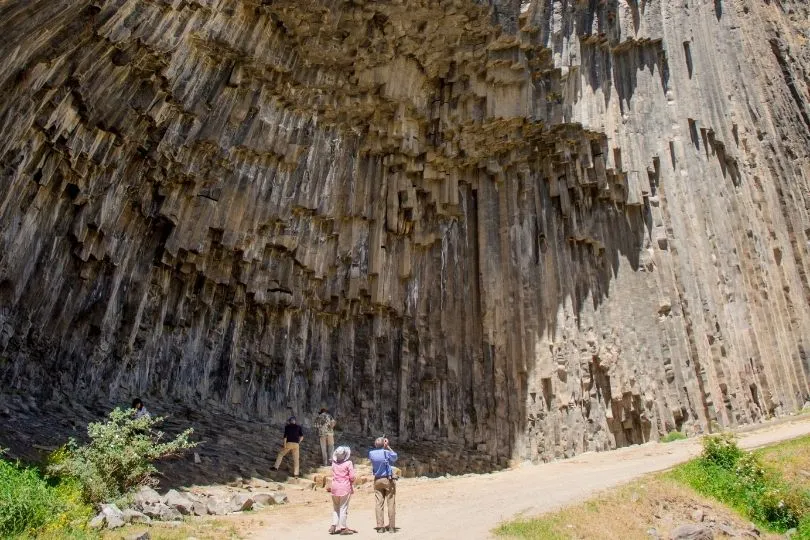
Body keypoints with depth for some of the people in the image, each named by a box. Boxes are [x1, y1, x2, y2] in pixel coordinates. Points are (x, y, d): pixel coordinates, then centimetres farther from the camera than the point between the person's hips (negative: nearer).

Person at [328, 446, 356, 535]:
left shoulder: (334, 463, 3)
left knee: (335, 508, 16)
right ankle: (342, 528, 6)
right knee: (343, 508, 3)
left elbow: (334, 475, 11)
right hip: (345, 487, -4)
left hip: (335, 487, 4)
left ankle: (333, 526, 15)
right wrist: (351, 482, 8)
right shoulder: (348, 463, -9)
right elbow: (352, 477, -11)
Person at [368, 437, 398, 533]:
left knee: (379, 503, 5)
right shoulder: (386, 453, -13)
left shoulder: (371, 453, -4)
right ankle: (391, 526, 4)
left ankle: (380, 526, 5)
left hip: (377, 480, 3)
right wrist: (388, 447, 4)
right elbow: (395, 456, 6)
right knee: (391, 504, 3)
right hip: (388, 480, -3)